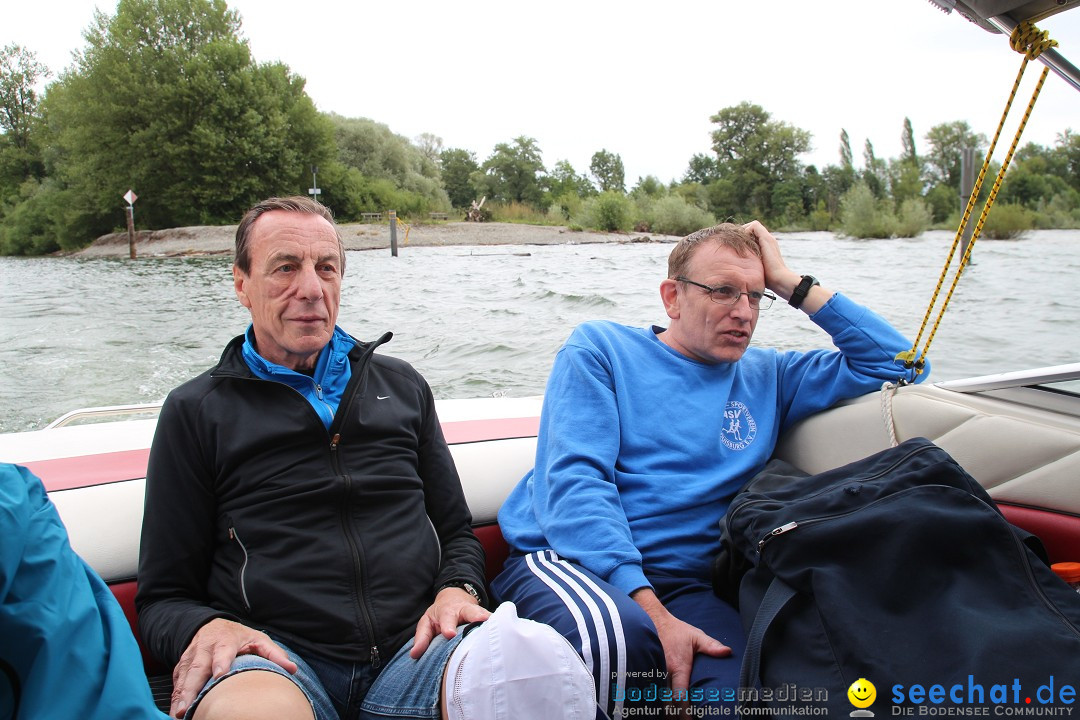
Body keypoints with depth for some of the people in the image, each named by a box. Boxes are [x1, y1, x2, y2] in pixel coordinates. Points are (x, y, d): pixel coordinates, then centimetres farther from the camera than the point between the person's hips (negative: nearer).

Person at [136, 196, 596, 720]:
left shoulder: (402, 386, 19)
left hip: (414, 645, 2)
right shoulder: (195, 411, 11)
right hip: (279, 658, -2)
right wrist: (208, 629, -14)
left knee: (546, 664, -30)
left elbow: (457, 532, 22)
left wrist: (456, 590, -1)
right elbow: (163, 598, 9)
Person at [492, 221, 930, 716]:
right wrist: (650, 612, -20)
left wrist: (792, 283, 12)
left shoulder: (767, 377, 19)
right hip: (569, 562, -2)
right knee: (619, 637, -38)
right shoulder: (600, 348, 5)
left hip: (683, 582, 3)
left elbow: (889, 360, 20)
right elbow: (573, 481, -8)